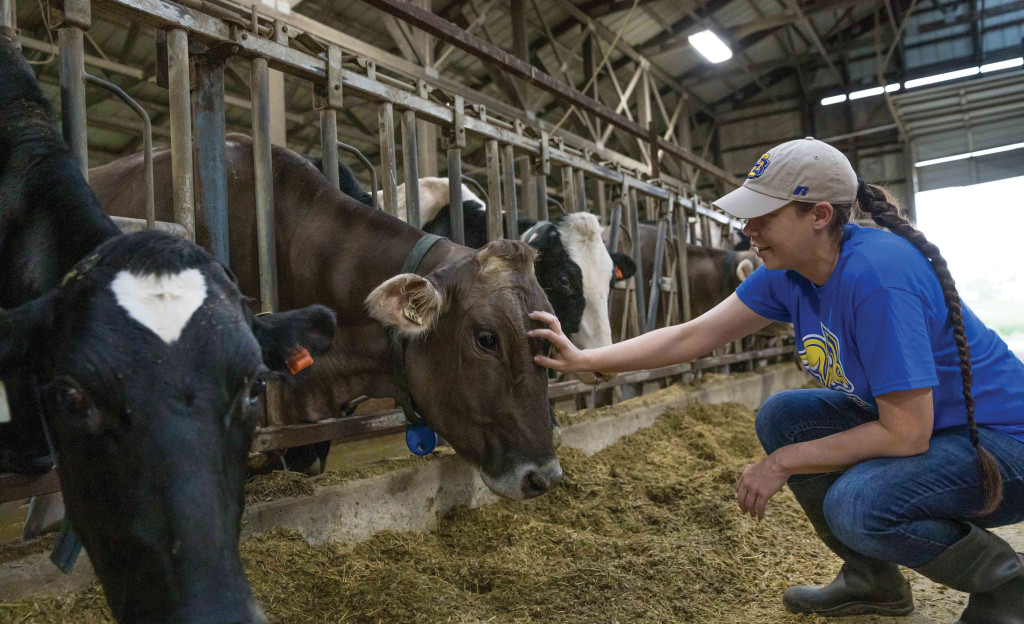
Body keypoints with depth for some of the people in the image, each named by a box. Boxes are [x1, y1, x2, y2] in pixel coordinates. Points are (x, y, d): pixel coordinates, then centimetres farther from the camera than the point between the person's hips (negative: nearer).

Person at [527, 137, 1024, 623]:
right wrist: (582, 360, -9)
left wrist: (784, 462, -19)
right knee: (779, 417, -2)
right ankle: (871, 578, 13)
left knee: (857, 502, -31)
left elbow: (905, 434, -29)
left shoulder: (876, 275, -32)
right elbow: (691, 337, -4)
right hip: (910, 418, 8)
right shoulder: (787, 274, -6)